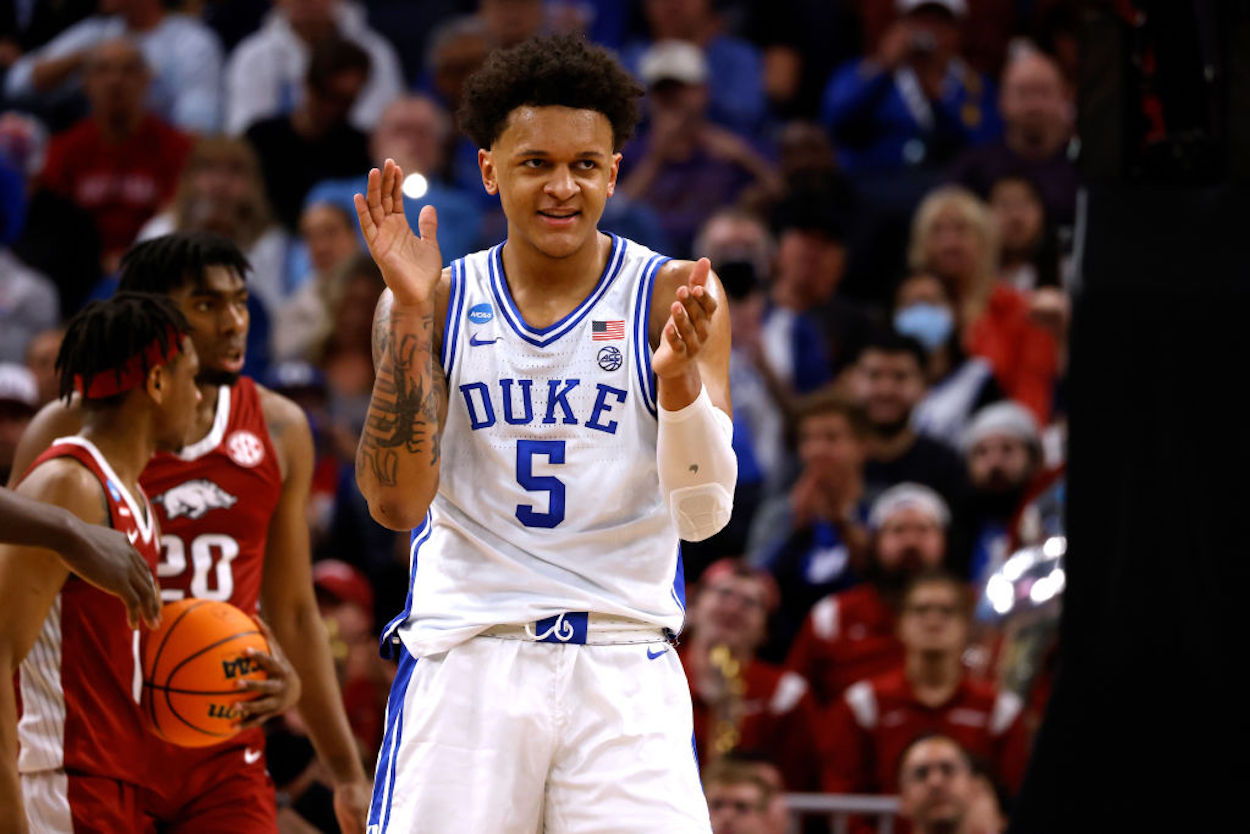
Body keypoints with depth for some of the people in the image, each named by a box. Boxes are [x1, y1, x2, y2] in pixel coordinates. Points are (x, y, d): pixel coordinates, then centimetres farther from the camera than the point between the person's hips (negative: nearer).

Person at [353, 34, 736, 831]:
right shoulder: (442, 303, 5)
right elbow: (397, 502, -7)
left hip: (623, 668, -1)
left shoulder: (672, 296, 1)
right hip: (464, 656, 1)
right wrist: (411, 313, -14)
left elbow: (704, 512, -7)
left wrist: (679, 380, -26)